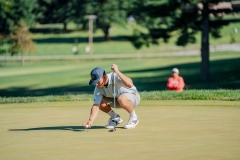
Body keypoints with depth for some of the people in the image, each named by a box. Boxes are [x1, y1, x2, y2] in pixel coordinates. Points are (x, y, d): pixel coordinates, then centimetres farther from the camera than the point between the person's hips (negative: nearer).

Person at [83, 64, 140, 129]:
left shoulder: (115, 77, -33)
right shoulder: (98, 88, -17)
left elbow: (129, 84, -50)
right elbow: (96, 105, -19)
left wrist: (117, 72, -54)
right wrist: (90, 120, -34)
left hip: (133, 95, -6)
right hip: (116, 99, 6)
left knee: (121, 99, -39)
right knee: (100, 101, -17)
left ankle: (134, 117, -11)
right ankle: (115, 118, 7)